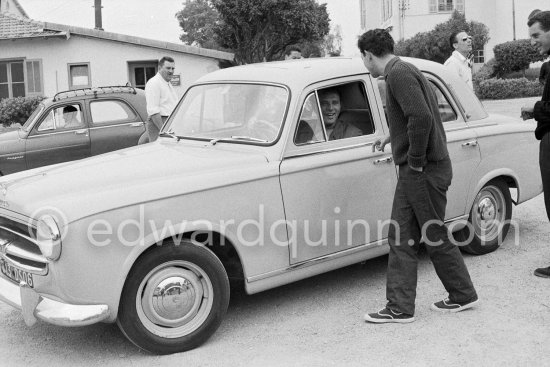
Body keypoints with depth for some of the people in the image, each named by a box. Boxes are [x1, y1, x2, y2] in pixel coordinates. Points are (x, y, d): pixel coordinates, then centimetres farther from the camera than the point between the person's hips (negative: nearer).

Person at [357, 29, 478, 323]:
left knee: (435, 237, 4)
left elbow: (422, 117, -28)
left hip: (424, 171, -10)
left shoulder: (399, 74, -16)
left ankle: (463, 295, 21)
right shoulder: (403, 72, 16)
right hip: (412, 173, 10)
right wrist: (392, 137, 28)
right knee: (401, 239, 10)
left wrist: (416, 162, -20)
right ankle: (400, 307, 16)